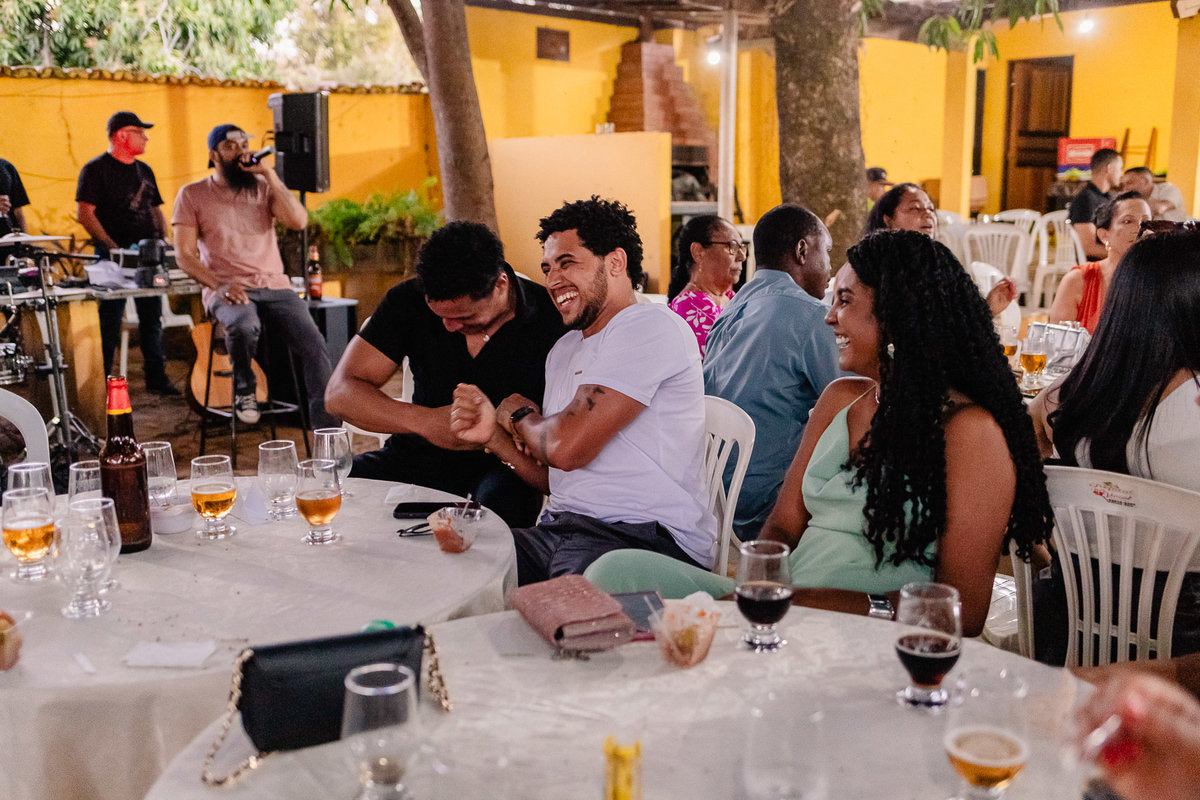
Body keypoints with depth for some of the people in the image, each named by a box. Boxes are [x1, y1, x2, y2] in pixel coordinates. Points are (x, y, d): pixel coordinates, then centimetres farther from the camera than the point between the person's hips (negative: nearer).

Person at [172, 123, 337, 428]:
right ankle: (244, 389, -8)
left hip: (274, 286, 3)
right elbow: (184, 254, 0)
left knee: (314, 347, -20)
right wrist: (218, 285, -17)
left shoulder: (264, 187, 14)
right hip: (227, 290, -2)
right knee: (244, 326, -38)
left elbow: (298, 221, -4)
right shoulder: (193, 195, 8)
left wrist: (268, 173, -5)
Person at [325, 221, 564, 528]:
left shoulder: (551, 319, -12)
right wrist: (424, 421, -24)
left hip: (505, 464, -3)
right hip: (420, 453, 3)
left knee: (501, 504, -38)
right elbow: (340, 393, -9)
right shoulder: (409, 301, -5)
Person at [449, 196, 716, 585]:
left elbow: (567, 448, -18)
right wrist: (493, 433, 3)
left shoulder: (651, 327, -8)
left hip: (645, 535, -8)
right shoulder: (563, 350, 21)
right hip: (561, 530, 8)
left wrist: (519, 414, 4)